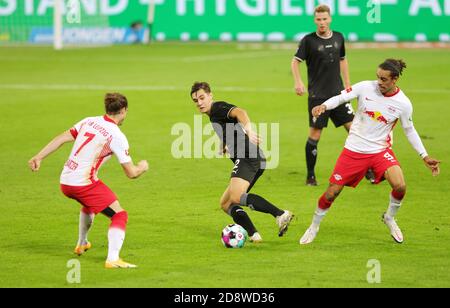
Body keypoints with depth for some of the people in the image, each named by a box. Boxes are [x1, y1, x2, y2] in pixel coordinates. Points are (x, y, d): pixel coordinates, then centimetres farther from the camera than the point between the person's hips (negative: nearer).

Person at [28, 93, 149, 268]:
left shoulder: (89, 121, 6)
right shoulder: (117, 137, -12)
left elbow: (62, 139, 2)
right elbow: (131, 173, -9)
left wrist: (39, 157, 5)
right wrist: (142, 167, 12)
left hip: (65, 182, 8)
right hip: (84, 183, -8)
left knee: (90, 204, 37)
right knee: (120, 216, -3)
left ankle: (82, 244, 54)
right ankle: (112, 259, -19)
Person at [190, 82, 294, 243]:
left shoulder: (218, 107, -1)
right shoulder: (213, 115, 29)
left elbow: (239, 112, -23)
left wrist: (249, 132, -41)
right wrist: (227, 148, 27)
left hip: (247, 157, -11)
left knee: (236, 197, -28)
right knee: (225, 204, 10)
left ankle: (281, 215, -38)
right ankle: (253, 235, -8)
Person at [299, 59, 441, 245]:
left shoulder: (403, 104, -9)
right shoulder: (366, 88, -12)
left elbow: (409, 130, 5)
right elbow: (340, 98, -6)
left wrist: (425, 156, 2)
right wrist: (324, 106, -26)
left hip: (380, 150, 0)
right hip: (354, 150, 0)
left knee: (400, 186, -23)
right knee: (332, 193, -2)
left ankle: (390, 218, 9)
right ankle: (314, 227, 25)